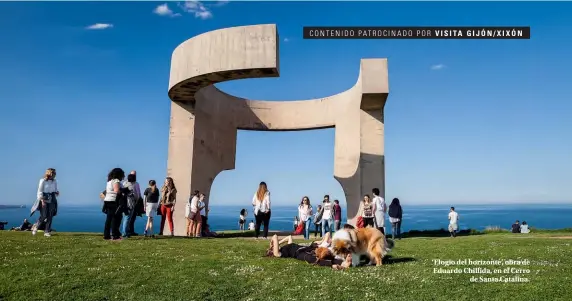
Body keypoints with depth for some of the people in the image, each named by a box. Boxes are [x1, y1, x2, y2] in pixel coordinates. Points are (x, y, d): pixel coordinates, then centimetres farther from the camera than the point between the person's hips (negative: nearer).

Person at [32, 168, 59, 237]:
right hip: (44, 200, -4)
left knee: (50, 216, 0)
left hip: (52, 200, 4)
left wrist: (57, 192, -6)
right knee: (43, 216, -6)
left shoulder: (54, 182, 9)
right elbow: (40, 191, -8)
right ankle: (36, 227, 21)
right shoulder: (43, 181, -6)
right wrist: (42, 200, -16)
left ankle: (47, 232, 5)